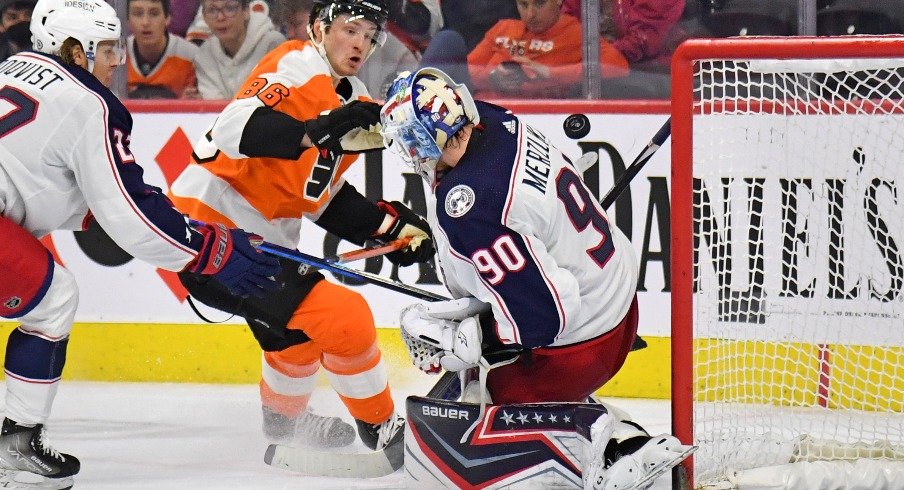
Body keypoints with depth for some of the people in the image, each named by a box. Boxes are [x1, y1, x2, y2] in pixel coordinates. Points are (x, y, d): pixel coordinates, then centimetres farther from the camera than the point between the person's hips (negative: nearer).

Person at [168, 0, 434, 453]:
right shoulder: (296, 67, -13)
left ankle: (283, 418, 55)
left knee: (299, 326, 31)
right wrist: (314, 131, -42)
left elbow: (322, 196, 19)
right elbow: (235, 128, -29)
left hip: (257, 240, 11)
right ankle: (381, 428, 3)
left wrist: (387, 227, 7)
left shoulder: (353, 101, 16)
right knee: (343, 318, -14)